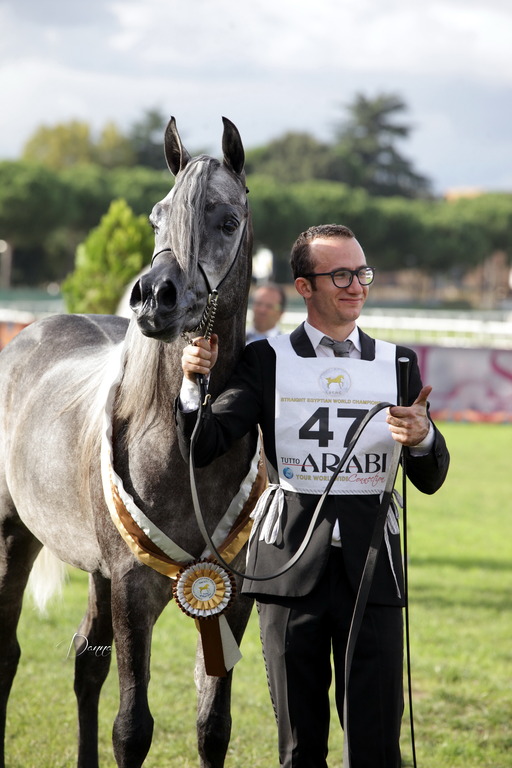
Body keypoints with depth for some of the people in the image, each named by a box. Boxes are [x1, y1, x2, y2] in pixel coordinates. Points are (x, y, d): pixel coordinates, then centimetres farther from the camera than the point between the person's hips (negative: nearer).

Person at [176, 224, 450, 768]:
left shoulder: (397, 364, 8)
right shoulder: (266, 361, 3)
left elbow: (430, 481, 6)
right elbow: (202, 448, -4)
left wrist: (423, 438, -15)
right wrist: (194, 383, -21)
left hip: (371, 561, 1)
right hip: (291, 562, -1)